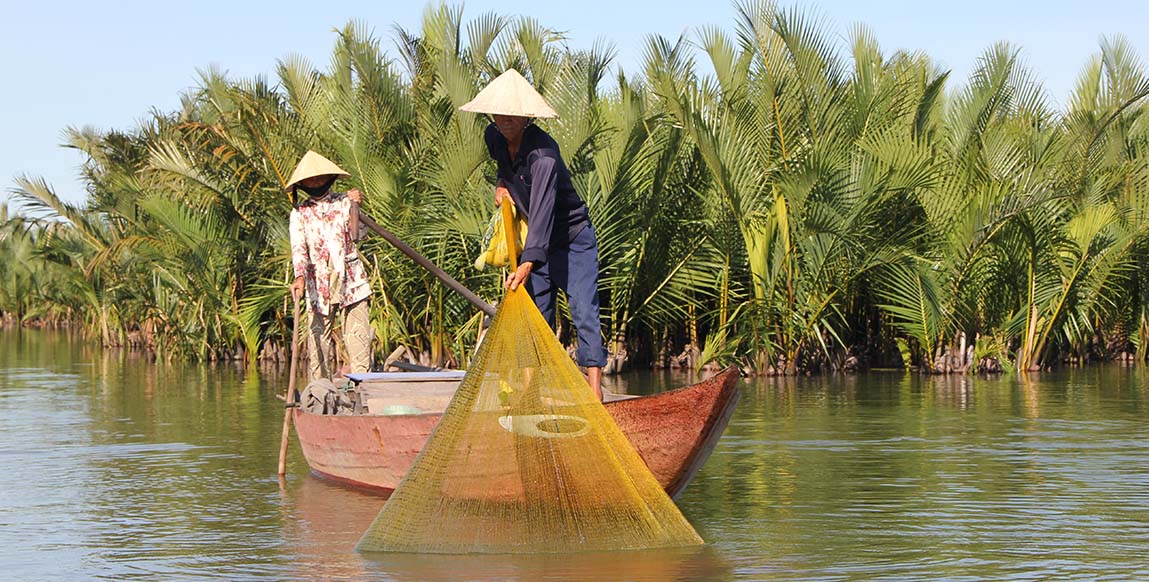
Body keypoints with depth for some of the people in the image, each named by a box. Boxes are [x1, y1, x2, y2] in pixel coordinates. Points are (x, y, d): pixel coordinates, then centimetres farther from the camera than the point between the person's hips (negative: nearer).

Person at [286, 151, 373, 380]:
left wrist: (354, 207, -10)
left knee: (358, 337, -7)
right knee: (319, 337, -2)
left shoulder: (344, 202, 9)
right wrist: (299, 277, -24)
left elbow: (355, 237, 0)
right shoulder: (300, 212, 6)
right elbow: (298, 248, -7)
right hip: (318, 284, 0)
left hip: (351, 281, 0)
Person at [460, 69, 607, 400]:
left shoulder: (543, 152, -28)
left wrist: (528, 263, -46)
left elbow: (542, 208, -38)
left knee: (584, 312, -15)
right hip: (536, 243, 8)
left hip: (573, 239, -8)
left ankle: (594, 391, -20)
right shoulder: (494, 138, -4)